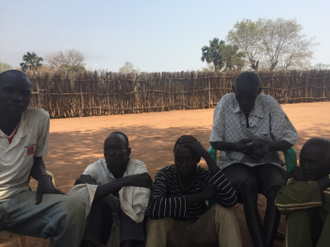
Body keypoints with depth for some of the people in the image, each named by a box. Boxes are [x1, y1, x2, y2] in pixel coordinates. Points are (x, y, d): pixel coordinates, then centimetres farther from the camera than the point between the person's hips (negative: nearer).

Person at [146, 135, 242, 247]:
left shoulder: (204, 175, -16)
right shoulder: (165, 174, -18)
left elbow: (230, 199, -35)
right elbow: (153, 207, -38)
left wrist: (206, 155, -35)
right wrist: (202, 196, -32)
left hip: (201, 231, 1)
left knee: (224, 209, -26)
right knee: (158, 213, -32)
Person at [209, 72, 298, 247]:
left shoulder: (270, 104, -5)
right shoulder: (225, 103, -7)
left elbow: (290, 137, 1)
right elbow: (214, 141, -3)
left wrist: (270, 147, -20)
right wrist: (236, 146, -22)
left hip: (266, 163, 2)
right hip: (234, 163, -1)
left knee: (278, 188, -31)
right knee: (247, 184, -35)